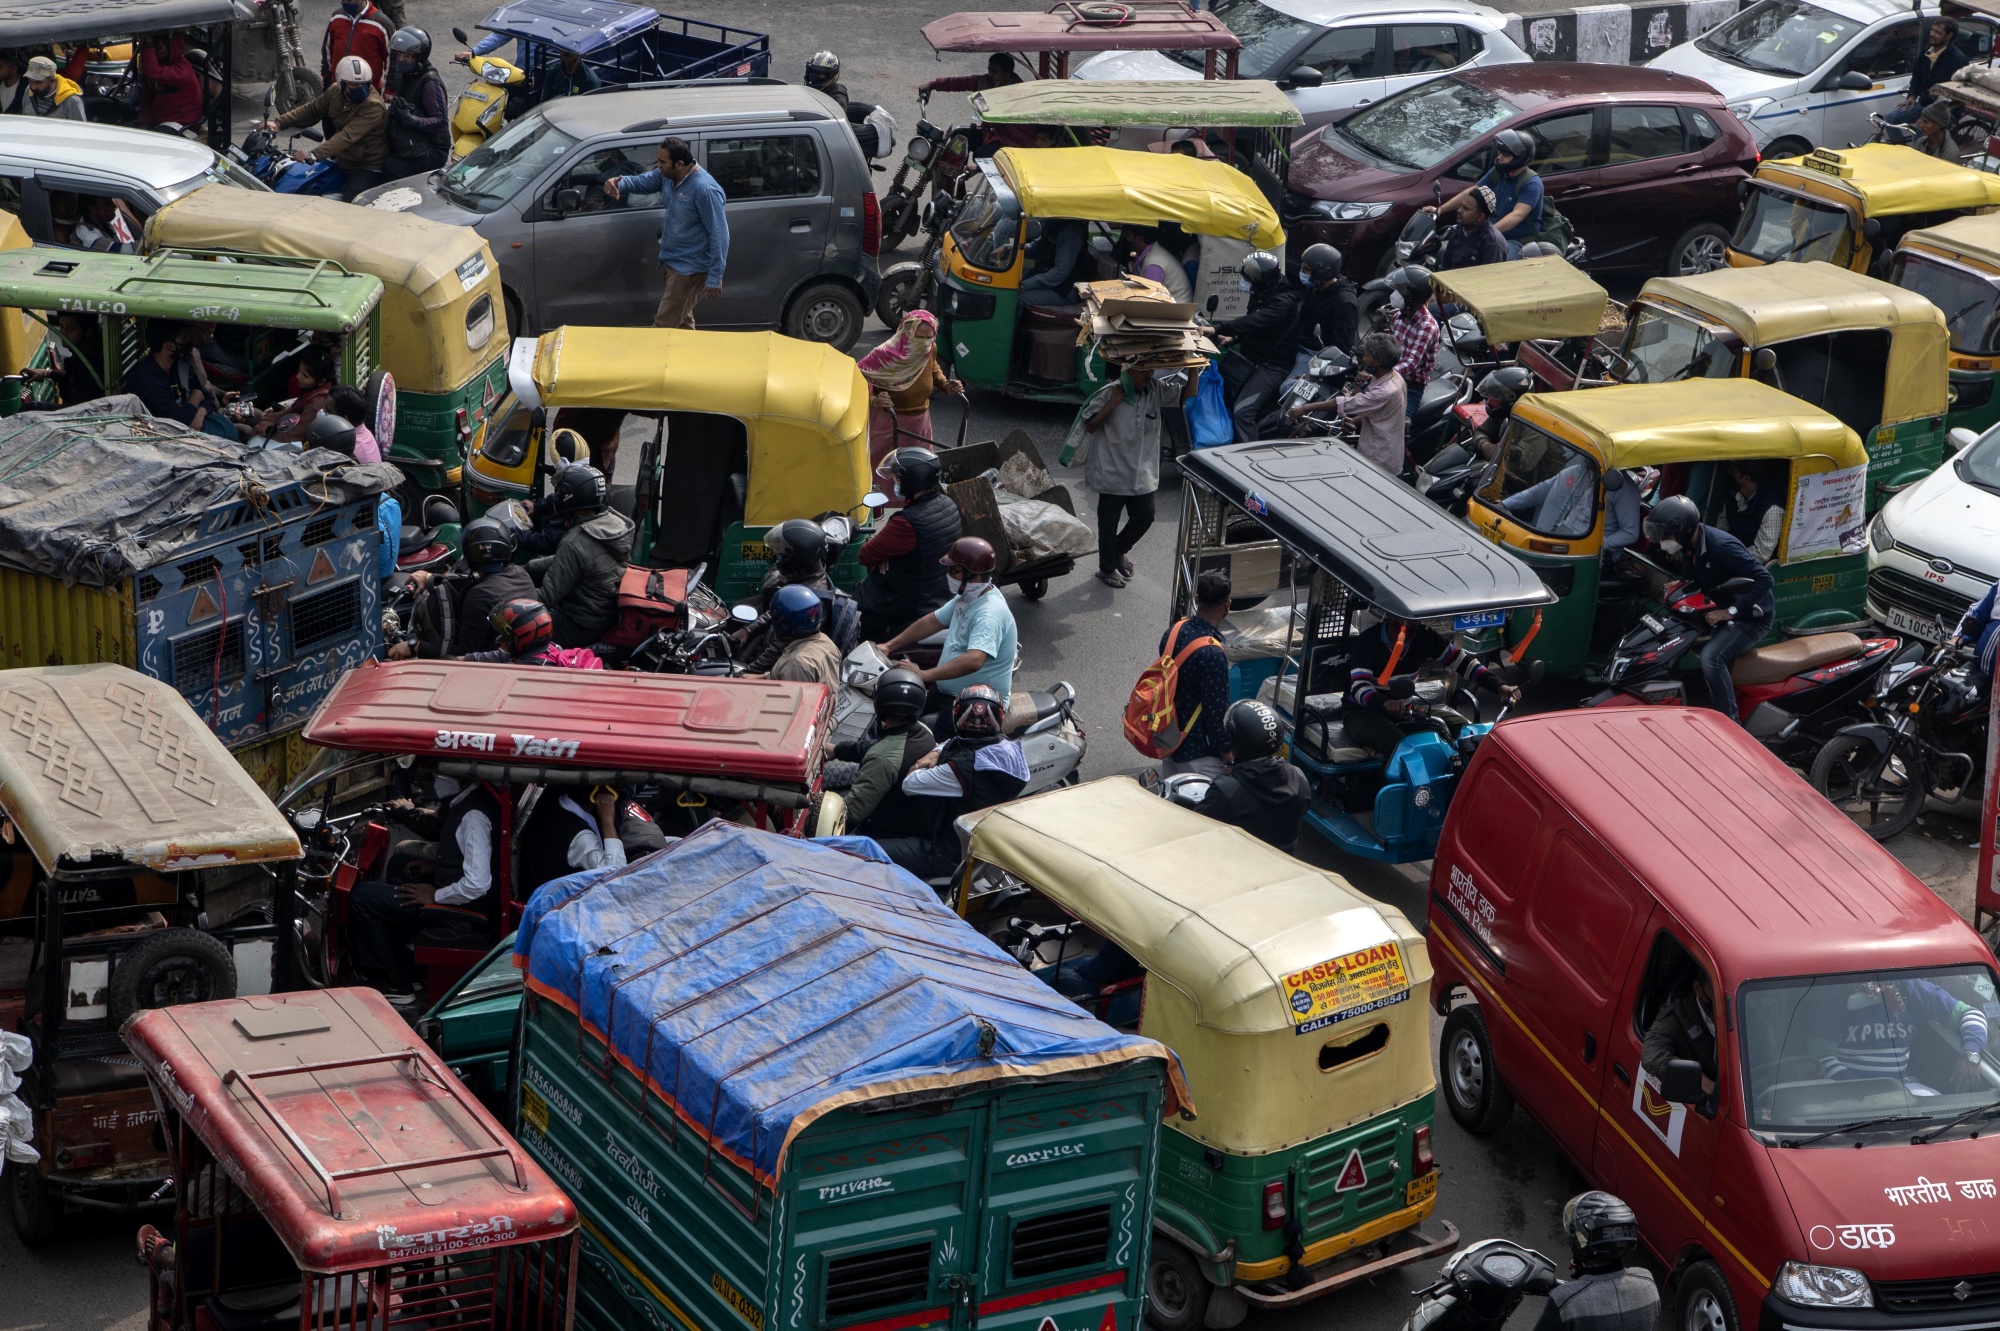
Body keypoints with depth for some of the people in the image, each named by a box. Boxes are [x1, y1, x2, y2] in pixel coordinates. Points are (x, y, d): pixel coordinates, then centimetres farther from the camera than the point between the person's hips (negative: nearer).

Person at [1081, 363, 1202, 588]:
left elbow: (1188, 393, -3)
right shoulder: (1110, 393, -16)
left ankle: (1120, 549, 39)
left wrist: (1194, 367, -17)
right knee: (1109, 522, 7)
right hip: (1113, 471, -5)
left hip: (1143, 473, 5)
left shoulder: (1156, 390, -2)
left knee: (1144, 516, 10)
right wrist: (1113, 404, -24)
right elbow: (1089, 425, -15)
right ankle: (1107, 568, 26)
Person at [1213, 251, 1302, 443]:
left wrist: (1217, 329, -35)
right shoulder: (1262, 295, 10)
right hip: (1250, 357, 10)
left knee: (1243, 411, -25)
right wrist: (1233, 338, 7)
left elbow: (1255, 321, -32)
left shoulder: (1285, 302, -20)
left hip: (1273, 365, -10)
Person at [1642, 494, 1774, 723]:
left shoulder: (1721, 546, -29)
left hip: (1752, 615, -10)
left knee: (1711, 657, -28)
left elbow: (1763, 580, -31)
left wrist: (1731, 611, -32)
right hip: (1724, 610, 10)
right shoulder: (1693, 545, 0)